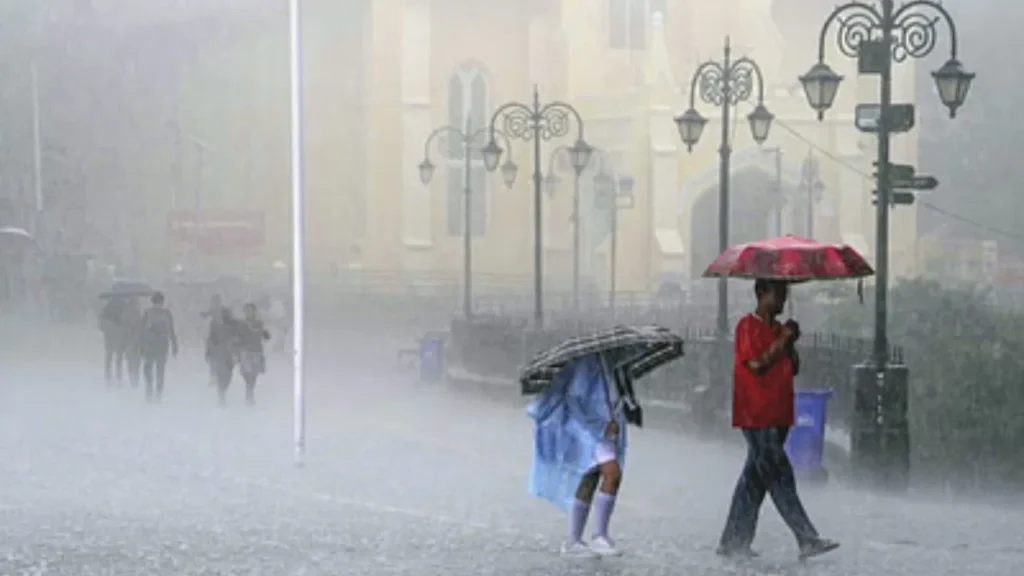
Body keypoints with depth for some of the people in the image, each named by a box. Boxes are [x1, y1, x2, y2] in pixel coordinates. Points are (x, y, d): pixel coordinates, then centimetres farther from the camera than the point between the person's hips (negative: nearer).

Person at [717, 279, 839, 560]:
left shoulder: (777, 328, 18)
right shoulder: (748, 326, -7)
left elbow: (793, 368, 17)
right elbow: (756, 364, -17)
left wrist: (791, 343, 0)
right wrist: (782, 340, -12)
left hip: (777, 416, 9)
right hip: (757, 417, -9)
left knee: (755, 479, 9)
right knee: (780, 479, -9)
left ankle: (732, 542, 14)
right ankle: (808, 540, -11)